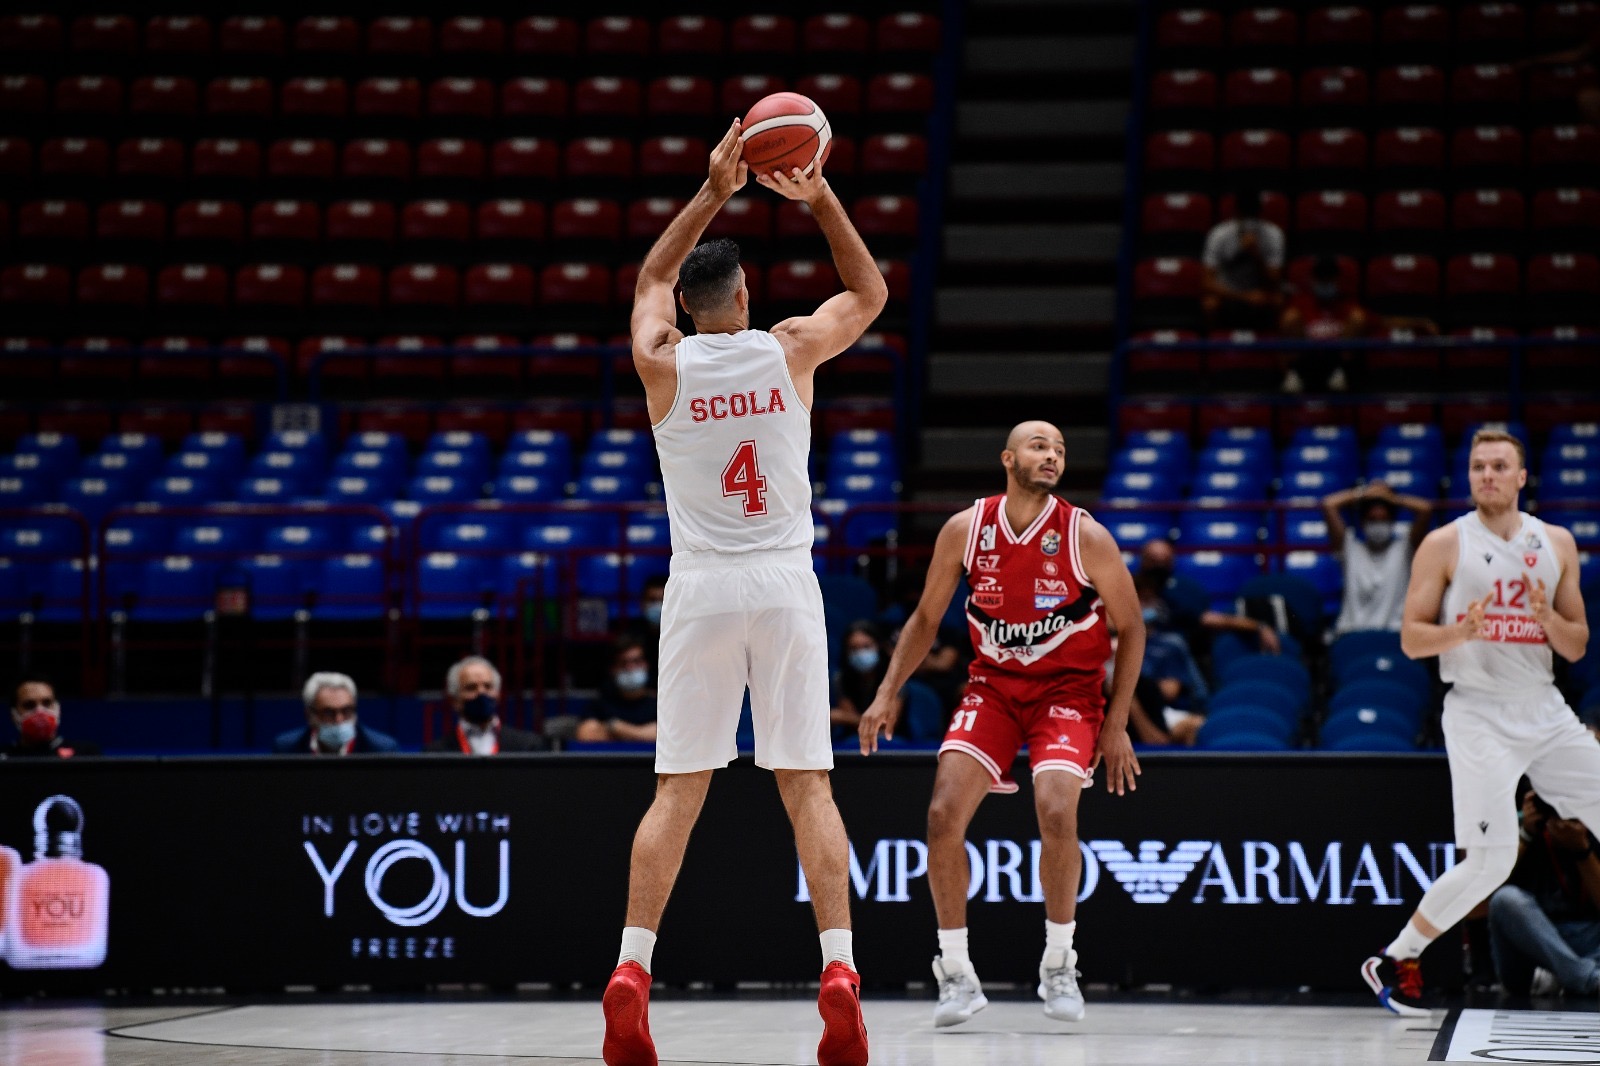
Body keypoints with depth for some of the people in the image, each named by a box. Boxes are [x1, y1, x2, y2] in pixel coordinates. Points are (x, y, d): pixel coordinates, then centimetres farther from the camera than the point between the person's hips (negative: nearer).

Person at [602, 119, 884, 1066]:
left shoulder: (663, 363, 1)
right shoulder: (790, 350, 1)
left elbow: (652, 279, 23)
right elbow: (871, 291, 20)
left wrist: (713, 194, 23)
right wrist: (822, 200, 16)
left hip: (702, 588, 0)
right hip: (786, 586, 0)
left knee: (678, 790, 2)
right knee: (807, 784, 0)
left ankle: (633, 970, -8)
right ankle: (839, 969, -12)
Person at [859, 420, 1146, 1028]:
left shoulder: (1086, 537, -12)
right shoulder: (965, 530, -6)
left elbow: (1130, 628, -2)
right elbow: (926, 618, 7)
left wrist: (1116, 723, -5)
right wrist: (889, 692, -3)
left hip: (1068, 689, -2)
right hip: (992, 686, 3)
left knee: (1056, 813, -25)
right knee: (944, 813, -15)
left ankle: (1059, 965, -4)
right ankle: (956, 974, -2)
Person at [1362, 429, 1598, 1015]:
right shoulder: (1444, 545, -2)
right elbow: (1411, 639, -3)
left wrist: (1549, 619, -11)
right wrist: (1461, 632, -22)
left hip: (1545, 709, 5)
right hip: (1480, 716, -5)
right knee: (1492, 861, -13)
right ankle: (1395, 962, 3)